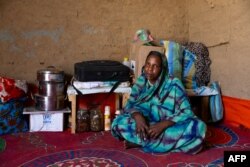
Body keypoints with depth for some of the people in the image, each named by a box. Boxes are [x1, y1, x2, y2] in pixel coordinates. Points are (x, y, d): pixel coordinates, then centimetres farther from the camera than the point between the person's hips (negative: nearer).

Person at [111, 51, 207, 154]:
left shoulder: (173, 84, -12)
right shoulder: (140, 82, -1)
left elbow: (186, 113, -18)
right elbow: (129, 105, -3)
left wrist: (162, 125, -31)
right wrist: (137, 116, -26)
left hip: (170, 128, -1)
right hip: (146, 126, 1)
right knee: (118, 123, -23)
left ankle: (140, 142, -24)